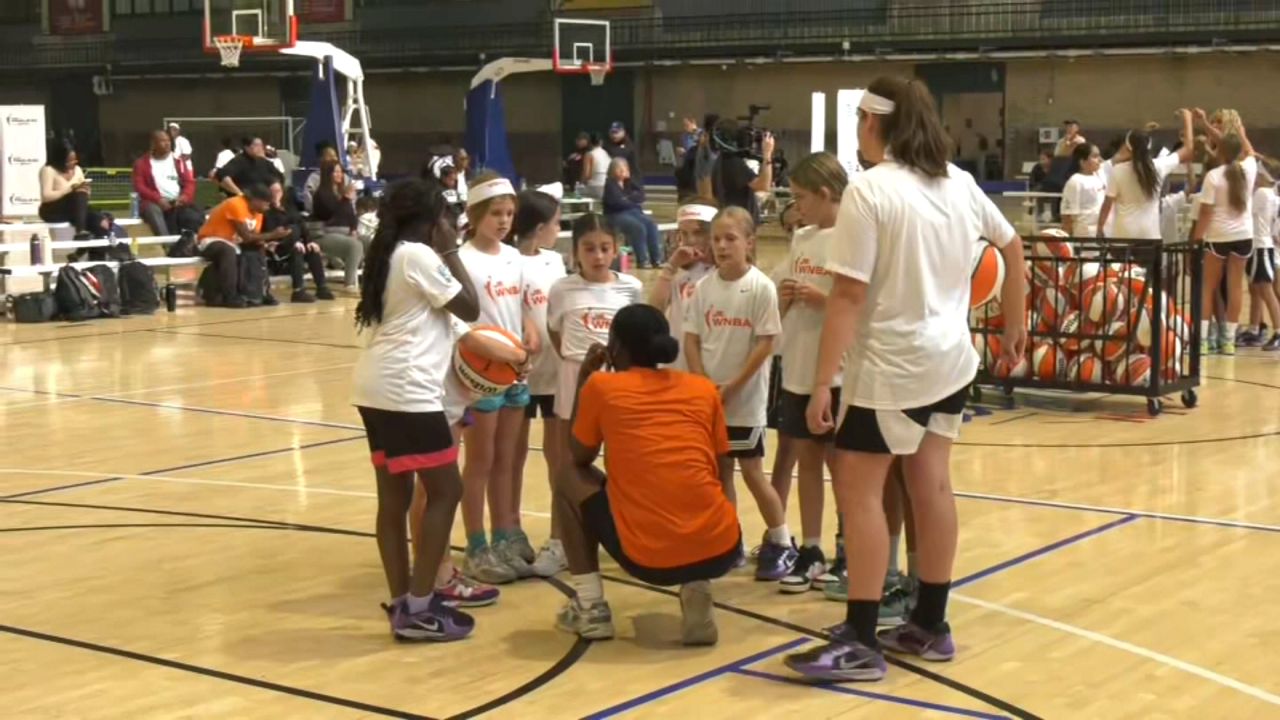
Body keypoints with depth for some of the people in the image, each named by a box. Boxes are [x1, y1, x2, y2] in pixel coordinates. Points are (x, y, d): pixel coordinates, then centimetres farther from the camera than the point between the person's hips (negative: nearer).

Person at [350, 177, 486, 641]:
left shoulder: (386, 254, 17)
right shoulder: (419, 255, -9)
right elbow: (470, 309, -5)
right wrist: (450, 250, 1)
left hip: (375, 388, 9)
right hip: (407, 390, -9)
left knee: (394, 496, 11)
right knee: (444, 492, -3)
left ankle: (402, 604, 15)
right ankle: (418, 609, -5)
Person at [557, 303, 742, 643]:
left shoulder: (601, 385, 6)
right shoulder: (703, 388, 13)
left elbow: (579, 459, 21)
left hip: (648, 558, -2)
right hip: (720, 551, 3)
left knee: (570, 480, 23)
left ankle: (590, 607, 17)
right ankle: (697, 596, 12)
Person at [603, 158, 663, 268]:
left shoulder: (628, 183, 17)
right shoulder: (610, 184, -2)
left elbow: (641, 194, 8)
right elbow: (617, 202, -14)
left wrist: (630, 198, -10)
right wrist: (634, 204, -5)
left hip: (632, 212, 6)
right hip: (616, 215, -6)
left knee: (651, 224, -19)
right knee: (638, 227, -31)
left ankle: (656, 259, -24)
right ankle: (642, 261, -28)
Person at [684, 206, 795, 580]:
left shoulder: (761, 287, -11)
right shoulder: (704, 287, 2)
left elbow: (765, 344, -13)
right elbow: (691, 339, 4)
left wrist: (733, 387, -14)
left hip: (746, 398, -5)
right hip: (707, 398, 5)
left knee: (752, 471, -2)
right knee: (719, 471, 11)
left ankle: (782, 544, 11)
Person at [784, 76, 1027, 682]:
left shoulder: (869, 189, -16)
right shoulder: (958, 181, 7)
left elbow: (849, 296, -20)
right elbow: (1012, 246, 19)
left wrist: (822, 383, -17)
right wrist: (1013, 327, 30)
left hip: (891, 367, -8)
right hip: (950, 360, 8)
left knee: (858, 490, -3)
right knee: (931, 485, 13)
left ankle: (860, 642, -3)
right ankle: (929, 626, 21)